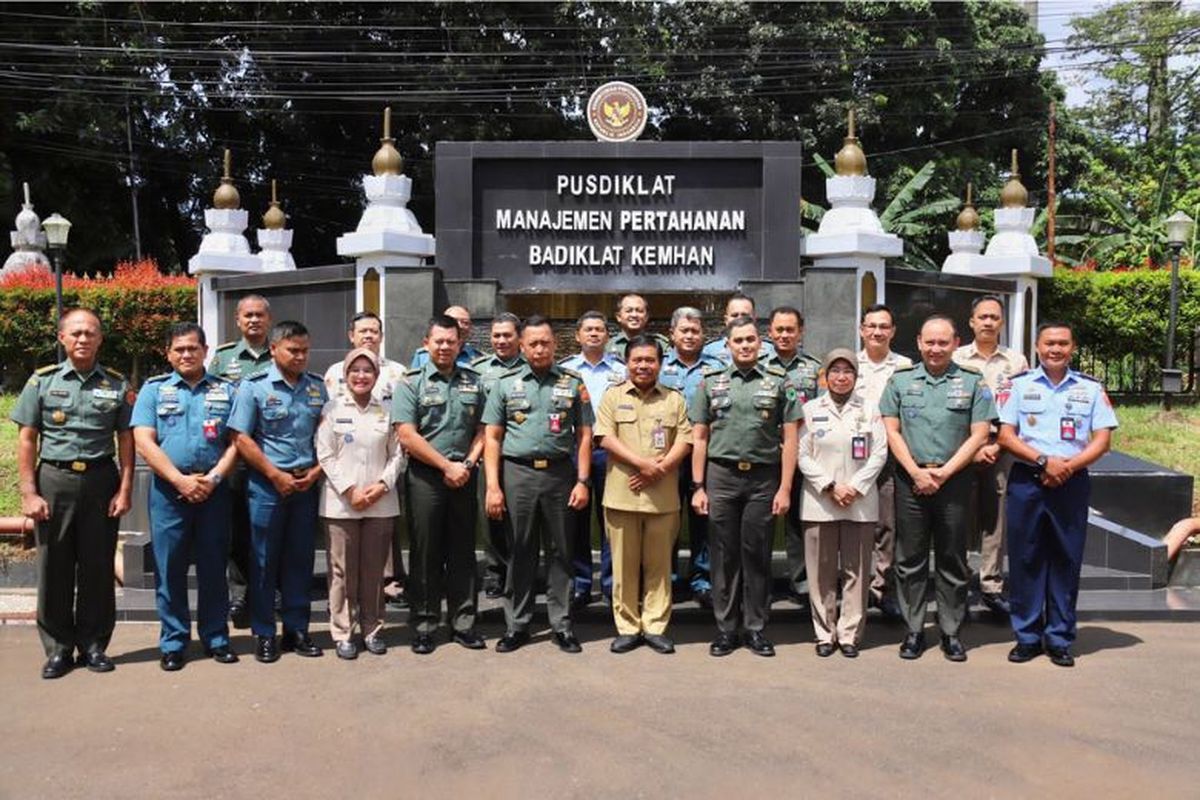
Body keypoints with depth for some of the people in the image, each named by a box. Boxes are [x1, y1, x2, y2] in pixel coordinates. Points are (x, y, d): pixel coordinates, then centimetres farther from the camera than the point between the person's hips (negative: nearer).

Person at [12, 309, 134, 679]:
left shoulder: (117, 385, 5)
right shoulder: (42, 381, 3)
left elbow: (126, 440, 5)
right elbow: (26, 440, 2)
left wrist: (125, 490, -2)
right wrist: (29, 493, -4)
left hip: (101, 481, 0)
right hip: (54, 481, 0)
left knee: (97, 567, 6)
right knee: (54, 568, 5)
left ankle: (93, 644, 18)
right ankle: (58, 648, 17)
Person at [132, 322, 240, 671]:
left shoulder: (226, 390, 9)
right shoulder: (154, 389, 7)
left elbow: (236, 441, 3)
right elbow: (144, 442, -3)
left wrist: (213, 478, -11)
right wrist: (181, 480, -13)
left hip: (214, 490, 1)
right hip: (168, 490, 0)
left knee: (214, 566, 6)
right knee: (169, 568, 4)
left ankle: (216, 638, 17)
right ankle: (173, 642, 14)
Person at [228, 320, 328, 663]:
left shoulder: (318, 387, 8)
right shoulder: (254, 387, -4)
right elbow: (242, 439, -7)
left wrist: (317, 470, -3)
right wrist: (276, 475, -11)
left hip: (307, 484, 4)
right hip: (267, 484, -3)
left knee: (300, 559, 9)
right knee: (265, 561, 4)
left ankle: (296, 630, 20)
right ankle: (264, 635, 14)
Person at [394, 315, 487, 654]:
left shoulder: (473, 382, 10)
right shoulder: (411, 383, -1)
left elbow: (482, 431, 9)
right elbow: (407, 435, -9)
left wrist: (467, 464, -6)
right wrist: (447, 466, -11)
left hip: (464, 477, 3)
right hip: (425, 477, -3)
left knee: (462, 552, 8)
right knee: (425, 553, 3)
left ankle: (463, 622, 17)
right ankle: (424, 625, 12)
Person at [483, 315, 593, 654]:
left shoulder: (573, 383, 7)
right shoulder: (506, 384, 7)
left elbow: (584, 436, 7)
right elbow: (492, 438, 5)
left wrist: (582, 481, -2)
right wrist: (493, 486, -4)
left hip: (560, 474, 0)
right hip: (517, 473, 0)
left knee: (560, 552, 6)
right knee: (519, 553, 6)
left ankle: (562, 624, 16)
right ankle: (517, 625, 16)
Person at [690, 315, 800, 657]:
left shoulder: (779, 382, 5)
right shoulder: (711, 383, 8)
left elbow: (789, 439, 2)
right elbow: (700, 438, 8)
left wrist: (785, 488, -4)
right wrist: (698, 487, 1)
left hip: (763, 478, -1)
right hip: (721, 477, 1)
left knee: (757, 555, 5)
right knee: (724, 555, 6)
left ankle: (756, 628, 17)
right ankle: (726, 628, 16)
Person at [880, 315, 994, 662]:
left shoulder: (972, 382, 4)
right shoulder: (900, 381, 7)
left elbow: (978, 435, -1)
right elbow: (891, 431, 3)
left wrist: (944, 472, -9)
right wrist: (916, 472, -8)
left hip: (954, 480, 0)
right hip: (910, 480, 1)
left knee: (953, 560, 6)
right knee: (910, 559, 5)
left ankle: (951, 632, 16)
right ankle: (913, 630, 15)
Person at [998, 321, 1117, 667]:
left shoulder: (1091, 388, 7)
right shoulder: (1019, 385, 5)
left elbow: (1102, 440, 3)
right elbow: (1005, 436, -1)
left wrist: (1069, 465, -13)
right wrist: (1043, 461, -13)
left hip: (1072, 483, 1)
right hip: (1026, 481, 0)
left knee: (1066, 560, 5)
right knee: (1025, 559, 3)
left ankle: (1060, 639, 15)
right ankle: (1027, 636, 14)